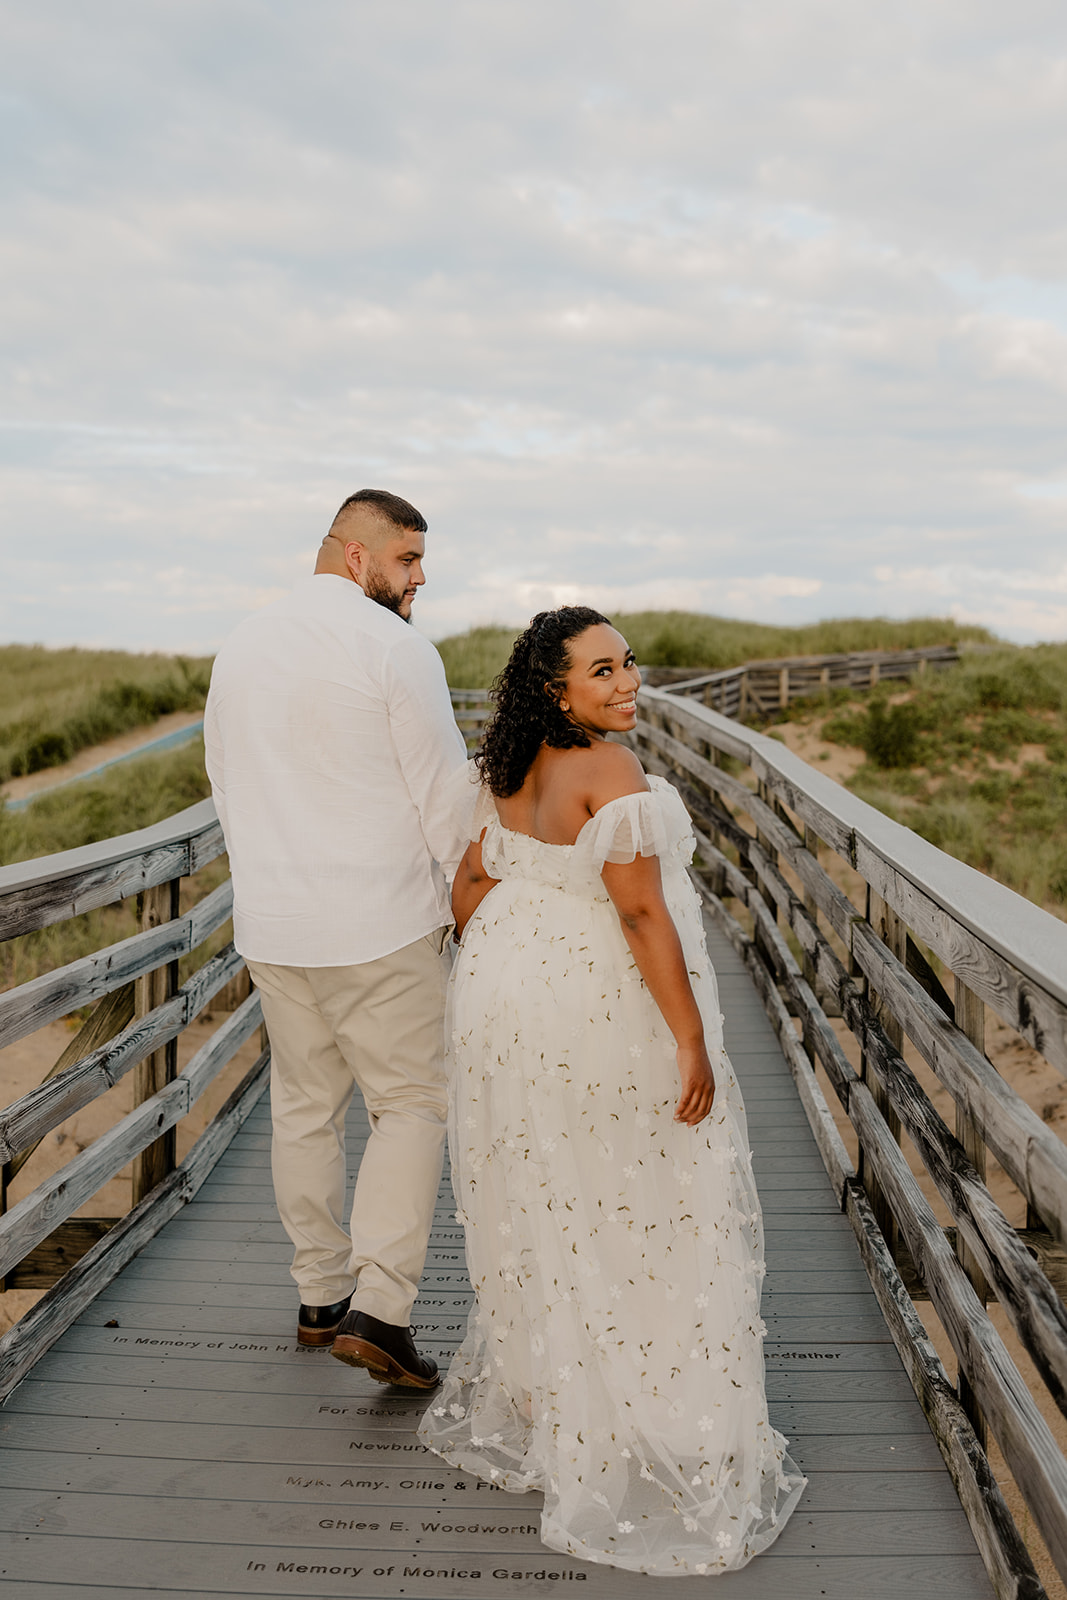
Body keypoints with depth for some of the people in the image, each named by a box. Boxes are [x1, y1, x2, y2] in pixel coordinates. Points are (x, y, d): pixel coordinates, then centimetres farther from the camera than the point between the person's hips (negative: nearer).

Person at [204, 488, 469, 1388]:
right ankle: (379, 1308, -1)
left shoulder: (240, 646, 9)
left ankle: (321, 1296, 28)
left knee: (305, 1108, 17)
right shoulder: (395, 647, -12)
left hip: (270, 923, 7)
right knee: (412, 1104, 5)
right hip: (381, 925, -6)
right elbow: (445, 795, -11)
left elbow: (224, 782, 15)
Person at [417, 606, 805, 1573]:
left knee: (540, 1209, 22)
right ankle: (653, 1453, 19)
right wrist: (692, 1039, -19)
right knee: (633, 1218, 5)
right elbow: (641, 911, -23)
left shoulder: (514, 778, 6)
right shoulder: (609, 771, -20)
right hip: (605, 1019, -8)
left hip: (509, 1007, 9)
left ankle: (524, 1405, 39)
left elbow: (470, 891, 13)